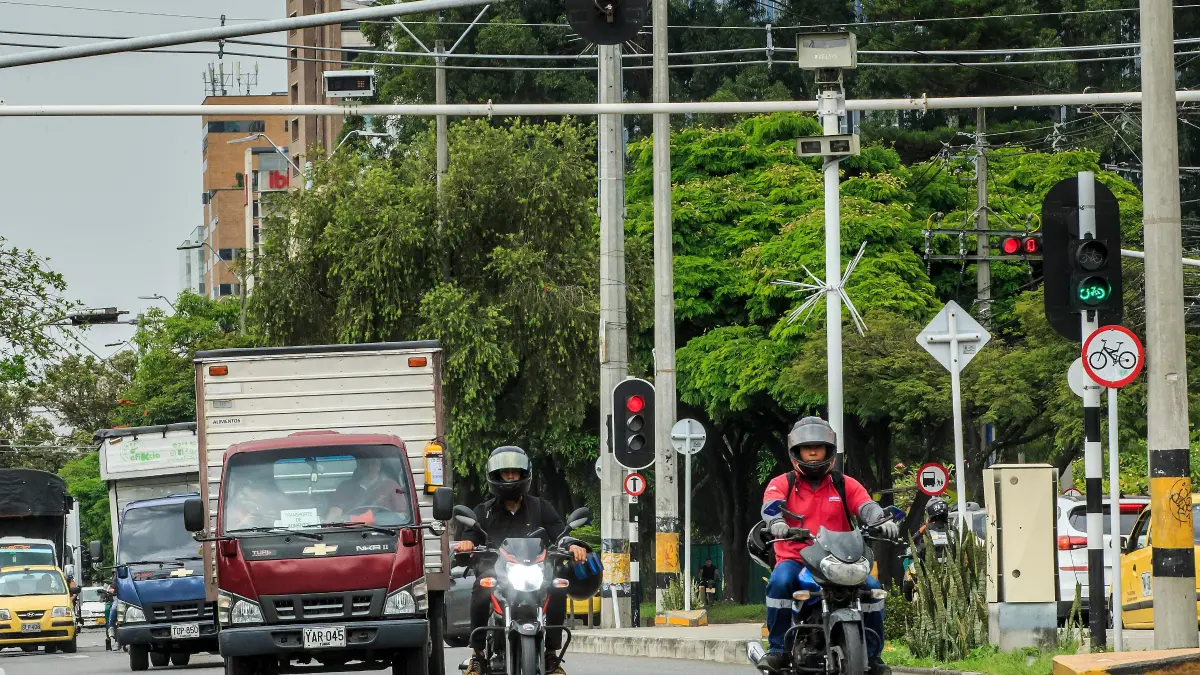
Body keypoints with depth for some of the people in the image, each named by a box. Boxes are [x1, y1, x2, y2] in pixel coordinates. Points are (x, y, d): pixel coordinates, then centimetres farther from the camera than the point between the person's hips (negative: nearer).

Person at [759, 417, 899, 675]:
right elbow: (771, 505, -13)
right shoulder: (782, 484, 8)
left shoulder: (845, 486, 13)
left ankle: (872, 653, -9)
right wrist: (776, 522, -37)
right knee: (779, 582, -35)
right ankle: (778, 649, -24)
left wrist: (882, 520, -27)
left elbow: (866, 507, -4)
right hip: (794, 559, -2)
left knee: (871, 587, -23)